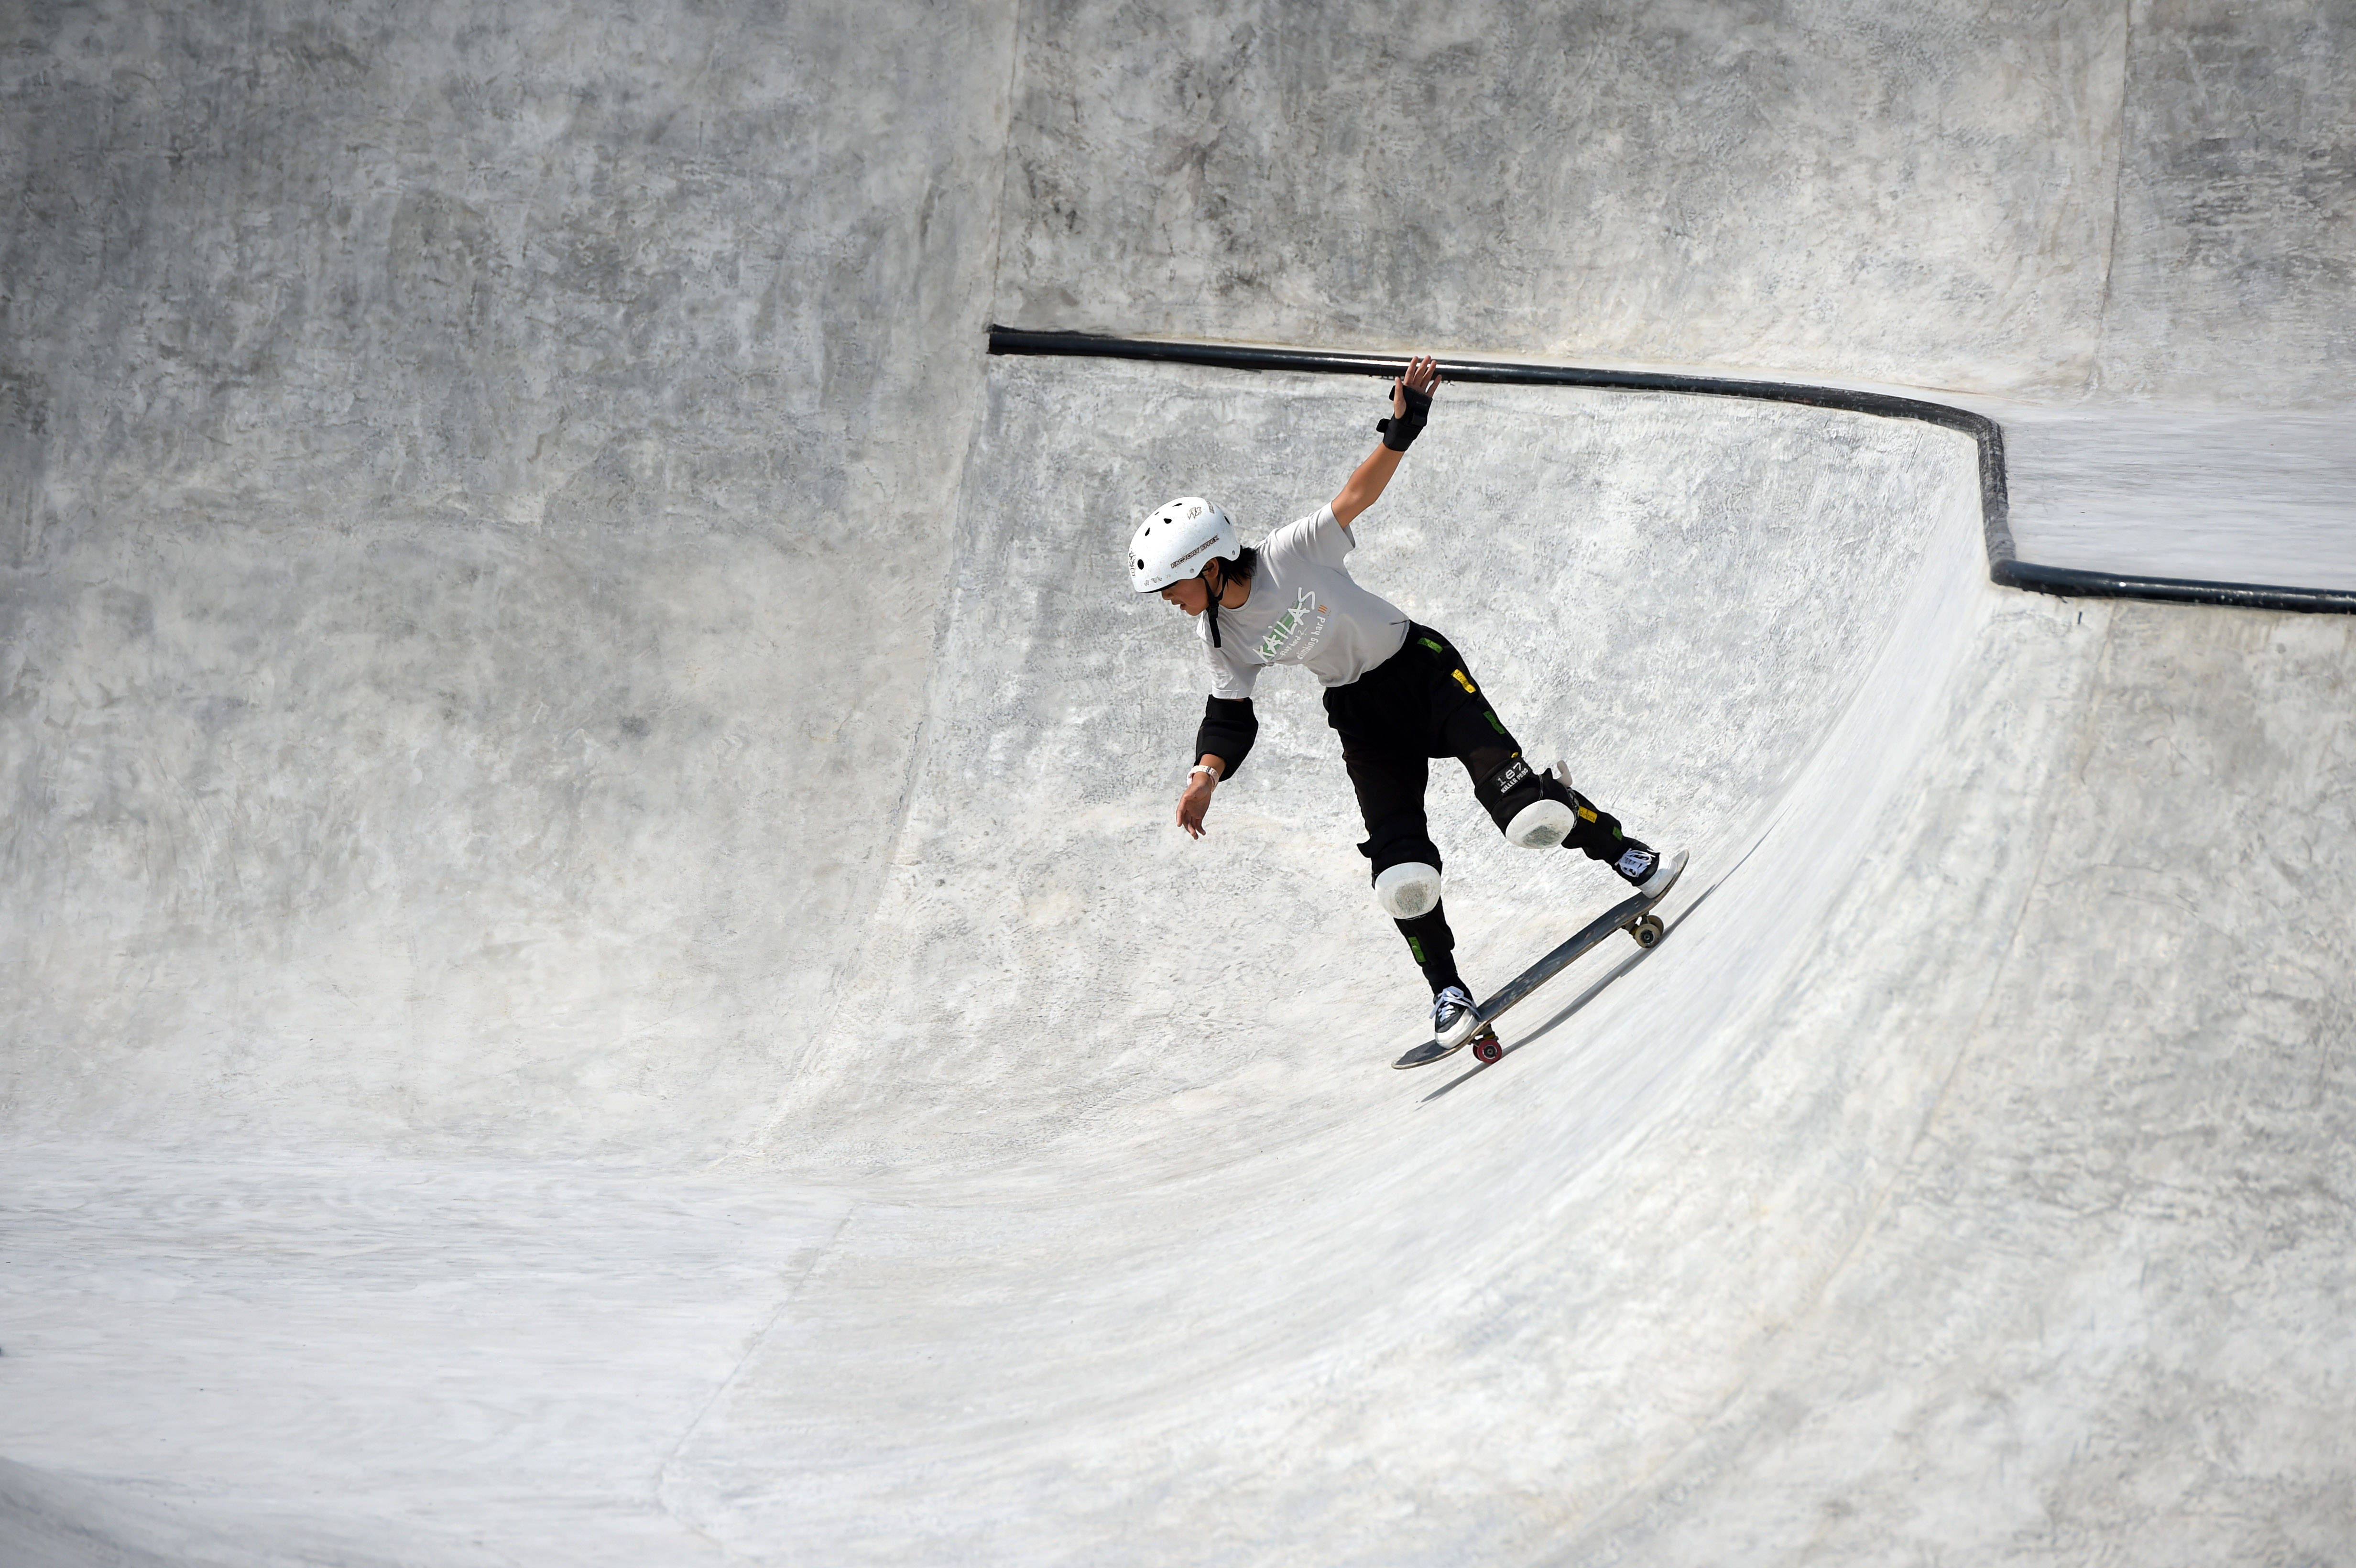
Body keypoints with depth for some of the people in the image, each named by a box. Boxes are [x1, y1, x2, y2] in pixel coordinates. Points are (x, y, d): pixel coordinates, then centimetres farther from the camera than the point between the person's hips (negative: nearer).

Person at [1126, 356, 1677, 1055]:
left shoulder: (1290, 555, -22)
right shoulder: (1223, 636, -7)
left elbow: (1358, 494, -24)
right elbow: (1229, 717, 2)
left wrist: (1401, 428, -37)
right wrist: (1206, 773, -16)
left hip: (1421, 670, -4)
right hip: (1362, 715, 4)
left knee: (1516, 797, -19)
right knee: (1400, 871, -12)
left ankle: (1620, 851, 5)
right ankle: (1447, 991, 1)